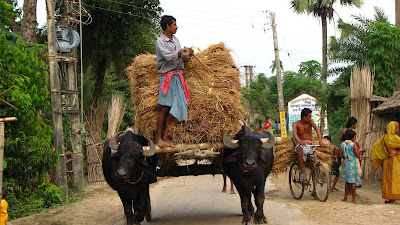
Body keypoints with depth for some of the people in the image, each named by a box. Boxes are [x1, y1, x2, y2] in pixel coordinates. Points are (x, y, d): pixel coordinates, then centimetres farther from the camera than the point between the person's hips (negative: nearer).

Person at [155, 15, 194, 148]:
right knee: (164, 108, -6)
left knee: (173, 108, 4)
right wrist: (184, 51, -14)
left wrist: (187, 55, 5)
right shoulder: (160, 41, -7)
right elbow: (168, 56, -21)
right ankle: (158, 138, 0)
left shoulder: (175, 39, 16)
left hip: (178, 75, 7)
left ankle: (165, 137, 8)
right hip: (167, 75, -7)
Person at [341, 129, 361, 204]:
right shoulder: (352, 144, -13)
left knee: (347, 181, 15)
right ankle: (353, 199, -1)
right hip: (352, 164, -6)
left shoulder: (343, 144, 4)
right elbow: (357, 155, -11)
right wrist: (357, 148, 1)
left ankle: (345, 198, 18)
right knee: (353, 182, -1)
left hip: (346, 163, 6)